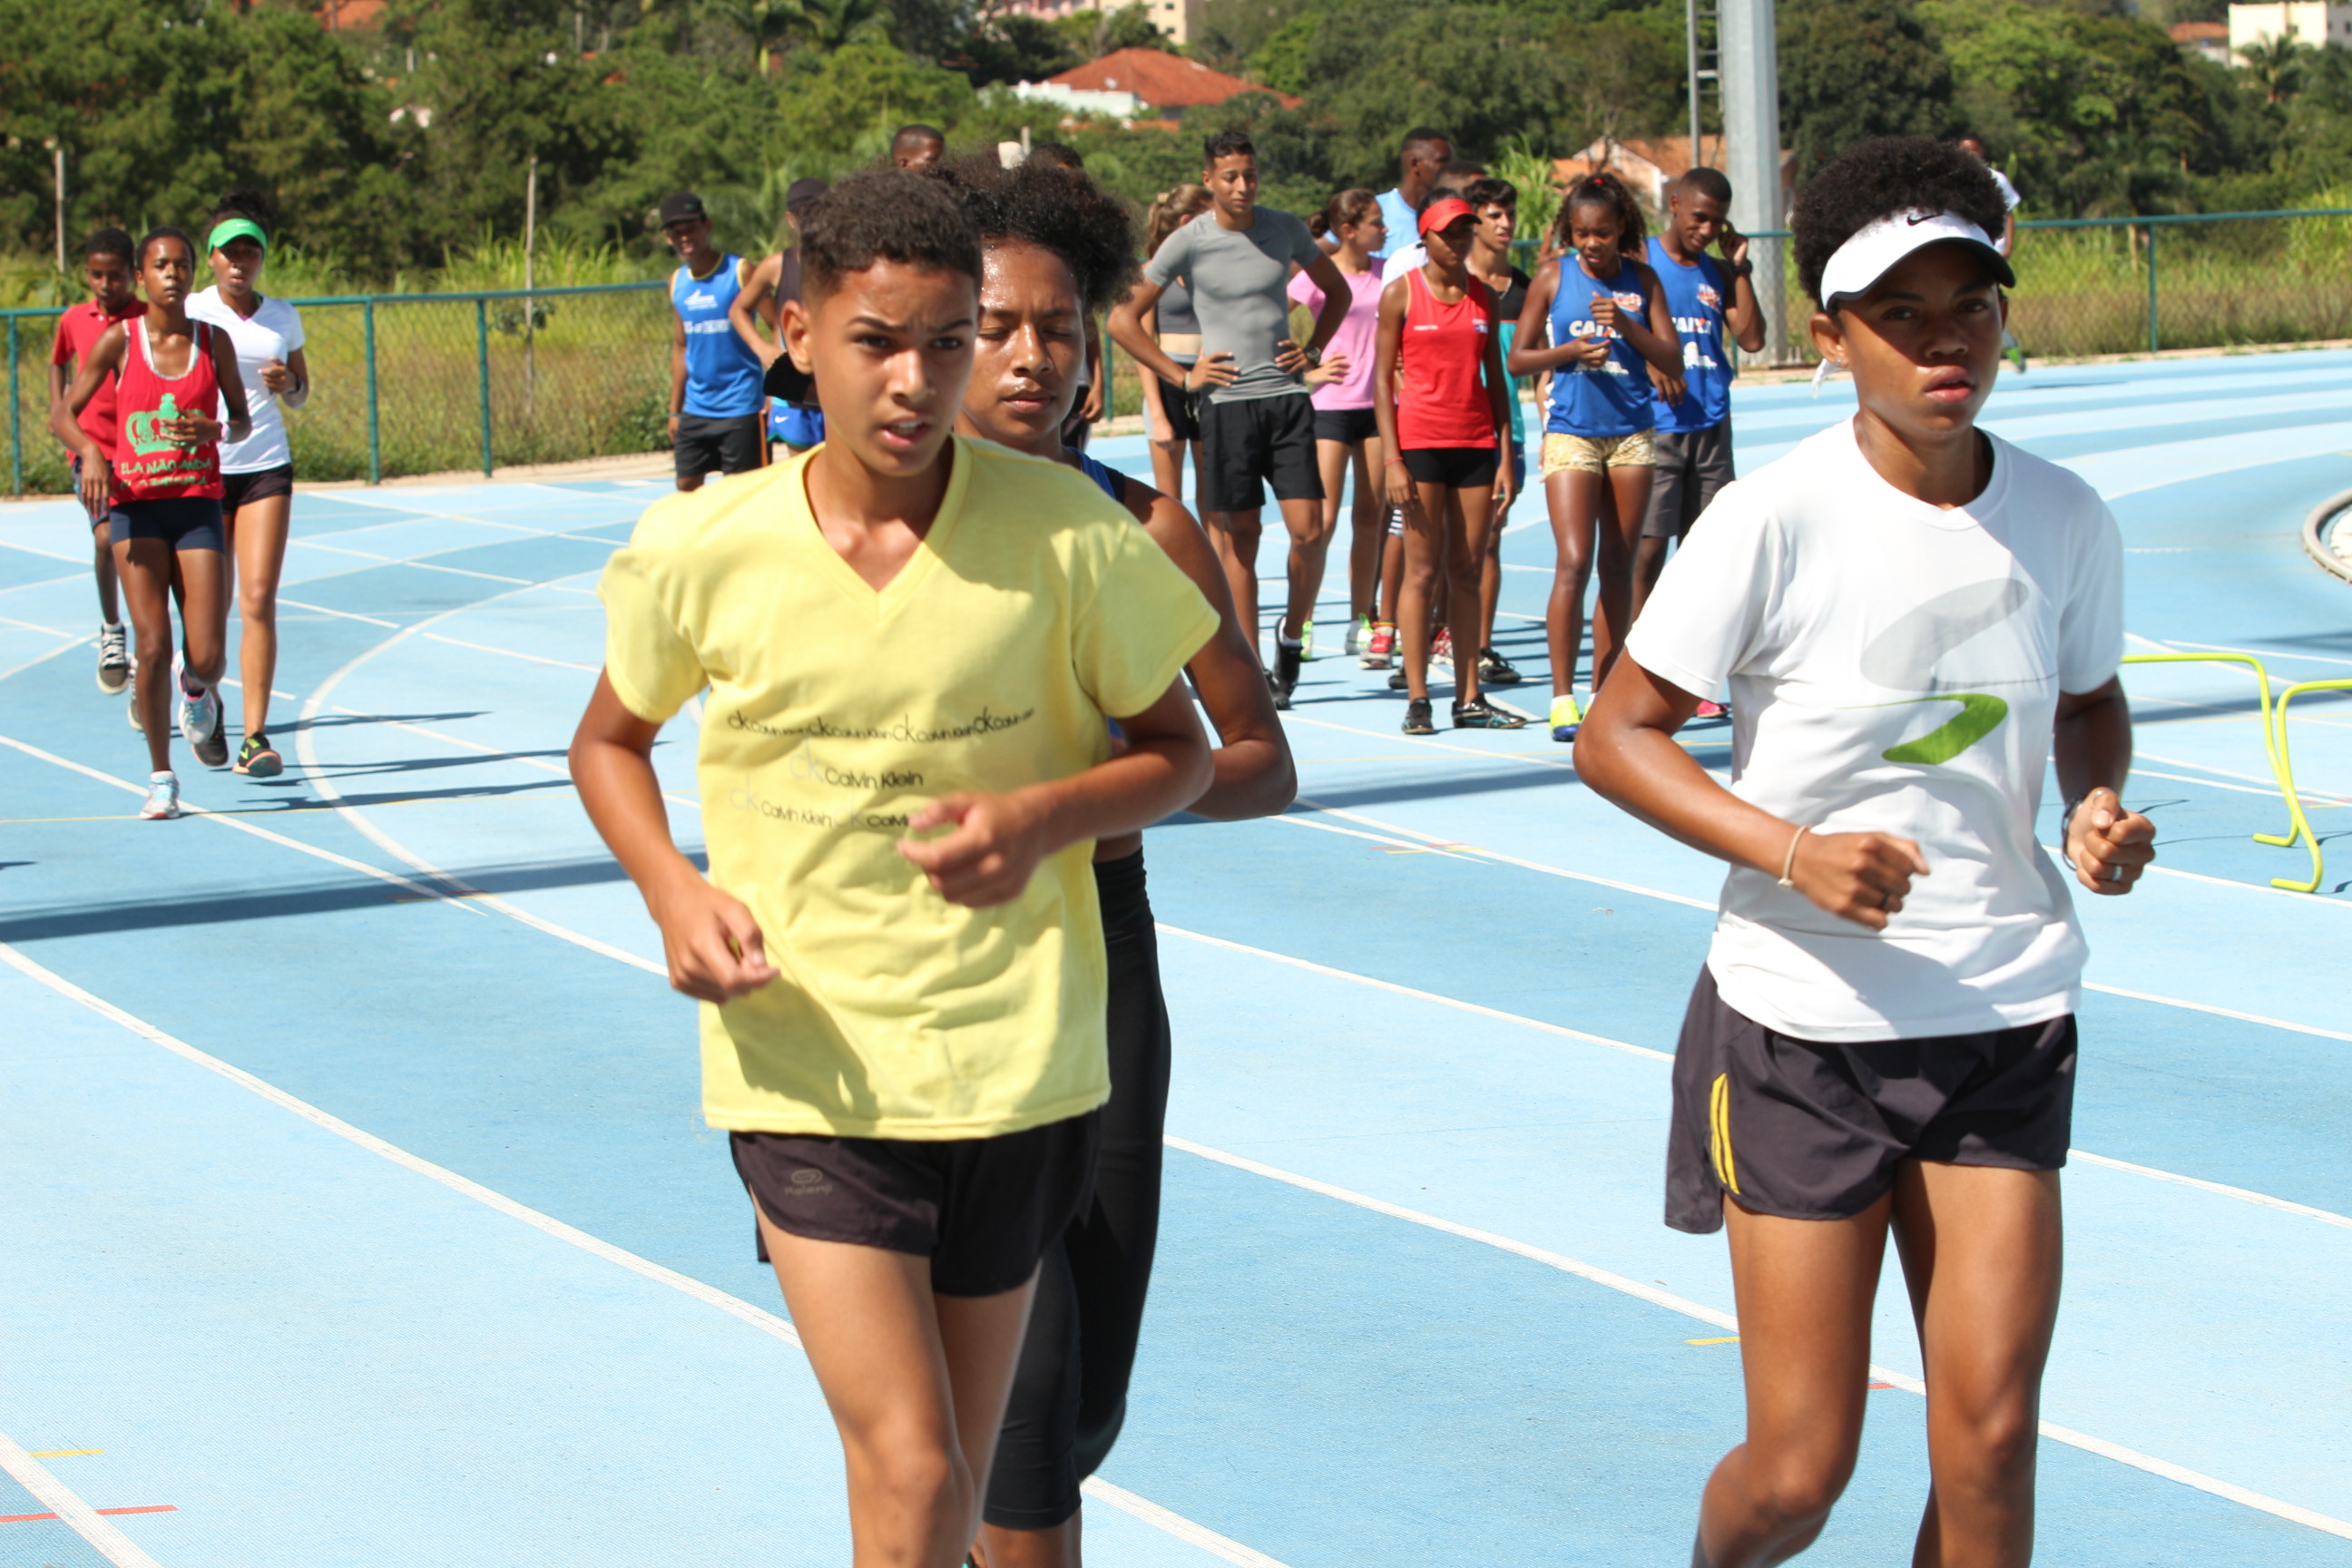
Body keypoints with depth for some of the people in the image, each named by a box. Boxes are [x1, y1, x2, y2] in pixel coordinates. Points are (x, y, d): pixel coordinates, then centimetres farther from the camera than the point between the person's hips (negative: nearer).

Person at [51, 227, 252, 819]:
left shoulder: (214, 341, 3)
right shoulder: (119, 340, -1)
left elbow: (243, 422, 12)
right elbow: (63, 413, 2)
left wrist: (215, 431, -11)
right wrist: (89, 452, -18)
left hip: (198, 503, 1)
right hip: (135, 504, -1)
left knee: (207, 658, -5)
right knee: (153, 646, -10)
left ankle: (196, 691, 34)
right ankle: (161, 778, 5)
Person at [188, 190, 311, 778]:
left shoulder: (282, 317, 7)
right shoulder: (190, 312, -2)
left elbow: (301, 395, 17)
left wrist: (288, 384, -5)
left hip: (266, 469, 1)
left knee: (259, 601, -10)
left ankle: (255, 737, -11)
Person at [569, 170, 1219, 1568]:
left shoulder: (1063, 532, -7)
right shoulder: (704, 550, -6)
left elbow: (1181, 754, 5)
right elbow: (610, 742, 13)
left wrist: (1043, 817, -15)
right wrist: (676, 893, -7)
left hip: (1011, 1068, 1)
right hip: (805, 1069, -1)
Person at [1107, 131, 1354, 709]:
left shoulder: (1286, 230, 6)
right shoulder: (1189, 243, -4)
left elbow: (1337, 291, 23)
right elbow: (1123, 319, 0)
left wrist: (1314, 351, 9)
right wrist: (1181, 376, -2)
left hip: (1287, 398, 2)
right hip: (1227, 402, -2)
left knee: (1309, 531, -7)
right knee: (1238, 538, 0)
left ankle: (1292, 633, 17)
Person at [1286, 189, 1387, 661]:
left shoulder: (1386, 273, 7)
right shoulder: (1317, 277, -6)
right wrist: (1308, 373, -10)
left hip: (1379, 405, 4)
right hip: (1330, 407, -4)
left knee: (1371, 516, 7)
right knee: (1322, 519, -8)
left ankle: (1361, 622, 14)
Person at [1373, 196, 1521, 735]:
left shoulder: (1483, 298, 11)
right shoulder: (1401, 294, 1)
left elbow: (1495, 380, 13)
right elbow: (1383, 377, -1)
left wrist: (1505, 457, 6)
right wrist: (1391, 458, -9)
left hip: (1476, 442, 4)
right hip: (1420, 442, -4)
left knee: (1467, 572, 4)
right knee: (1423, 570, -4)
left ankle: (1469, 699, 6)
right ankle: (1417, 699, -2)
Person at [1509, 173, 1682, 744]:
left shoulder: (1641, 279, 4)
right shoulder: (1553, 277, 0)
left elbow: (1672, 362, 0)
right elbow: (1518, 358, 3)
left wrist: (1626, 324, -15)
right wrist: (1568, 351, -14)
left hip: (1631, 433, 3)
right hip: (1571, 432, -3)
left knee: (1618, 567, 6)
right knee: (1573, 562, -14)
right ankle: (1562, 698, -14)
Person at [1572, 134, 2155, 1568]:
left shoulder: (2066, 521, -1)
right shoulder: (1776, 521, -13)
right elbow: (1616, 736, -8)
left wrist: (2100, 807, -3)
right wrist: (1791, 850, -22)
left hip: (2007, 1017, 3)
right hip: (1806, 1022, -3)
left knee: (1991, 1436, -5)